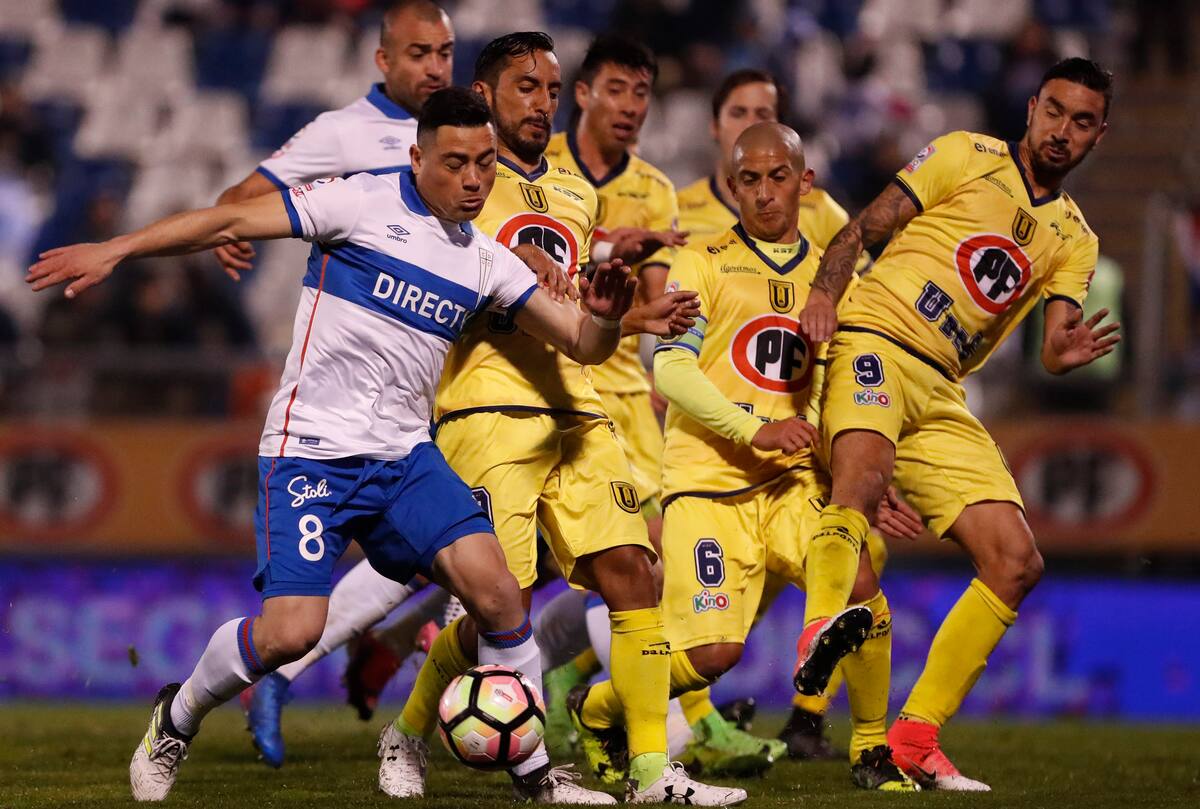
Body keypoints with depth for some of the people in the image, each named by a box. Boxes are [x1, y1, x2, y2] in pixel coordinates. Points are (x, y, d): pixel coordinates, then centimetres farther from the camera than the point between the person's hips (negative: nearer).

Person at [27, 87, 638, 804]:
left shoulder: (487, 261, 10)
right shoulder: (364, 204, -5)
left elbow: (582, 344, 10)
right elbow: (235, 221, -8)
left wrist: (605, 317, -14)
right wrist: (115, 250, -15)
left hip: (405, 456, 5)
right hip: (311, 449, -5)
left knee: (495, 589, -16)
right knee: (290, 632, -16)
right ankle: (178, 718, 14)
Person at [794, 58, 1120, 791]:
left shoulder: (1075, 240, 18)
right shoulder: (966, 158, 5)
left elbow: (1051, 350, 5)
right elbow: (865, 227, 0)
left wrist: (1068, 352, -19)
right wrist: (824, 291, -19)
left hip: (942, 397, 6)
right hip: (873, 340, -6)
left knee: (1018, 564, -2)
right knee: (866, 472, -38)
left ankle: (916, 736, 4)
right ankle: (819, 635, -57)